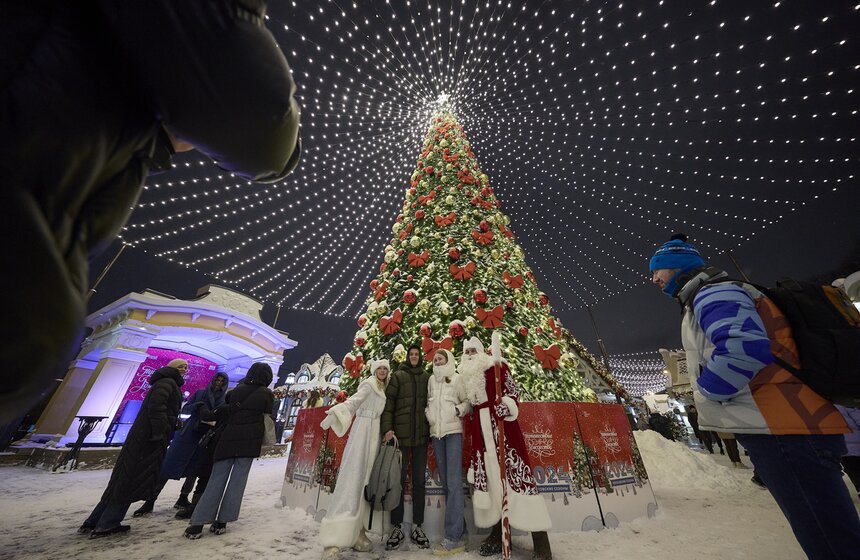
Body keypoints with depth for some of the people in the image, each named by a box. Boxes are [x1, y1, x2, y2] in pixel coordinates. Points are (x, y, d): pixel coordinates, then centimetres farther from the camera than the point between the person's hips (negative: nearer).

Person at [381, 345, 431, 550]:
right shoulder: (398, 376, 2)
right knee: (399, 479, 6)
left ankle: (417, 527, 23)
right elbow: (388, 403, -3)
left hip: (422, 434, 2)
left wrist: (432, 428, 4)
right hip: (401, 434, -2)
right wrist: (387, 428, -12)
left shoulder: (427, 377, 8)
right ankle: (396, 527, 20)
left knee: (419, 480, 10)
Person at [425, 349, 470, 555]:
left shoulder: (457, 379, -2)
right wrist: (428, 416, 6)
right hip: (436, 432, 5)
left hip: (453, 430, -5)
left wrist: (458, 410, -18)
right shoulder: (431, 379, 11)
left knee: (454, 481, -8)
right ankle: (459, 529, 20)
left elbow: (468, 402, -2)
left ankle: (454, 538, -2)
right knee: (445, 482, 9)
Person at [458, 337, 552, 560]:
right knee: (487, 474, 10)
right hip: (480, 429, 6)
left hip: (501, 423, -6)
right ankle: (498, 533, 24)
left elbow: (513, 390, -8)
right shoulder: (466, 377, 15)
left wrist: (507, 407, -23)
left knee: (515, 471, -9)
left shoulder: (497, 367, -2)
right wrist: (469, 420, 16)